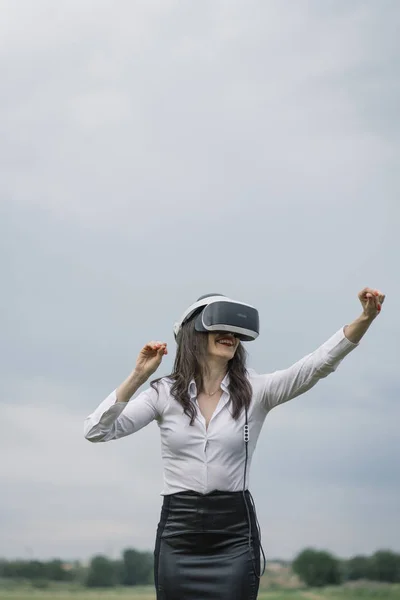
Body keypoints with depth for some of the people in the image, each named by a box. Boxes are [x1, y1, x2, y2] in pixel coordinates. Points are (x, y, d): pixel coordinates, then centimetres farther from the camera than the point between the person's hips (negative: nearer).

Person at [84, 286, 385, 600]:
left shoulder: (255, 390, 0)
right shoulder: (165, 393, 2)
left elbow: (317, 365, -14)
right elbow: (97, 431, -3)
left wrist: (364, 319, -28)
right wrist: (138, 376, -10)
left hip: (234, 534, -1)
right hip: (178, 532, 1)